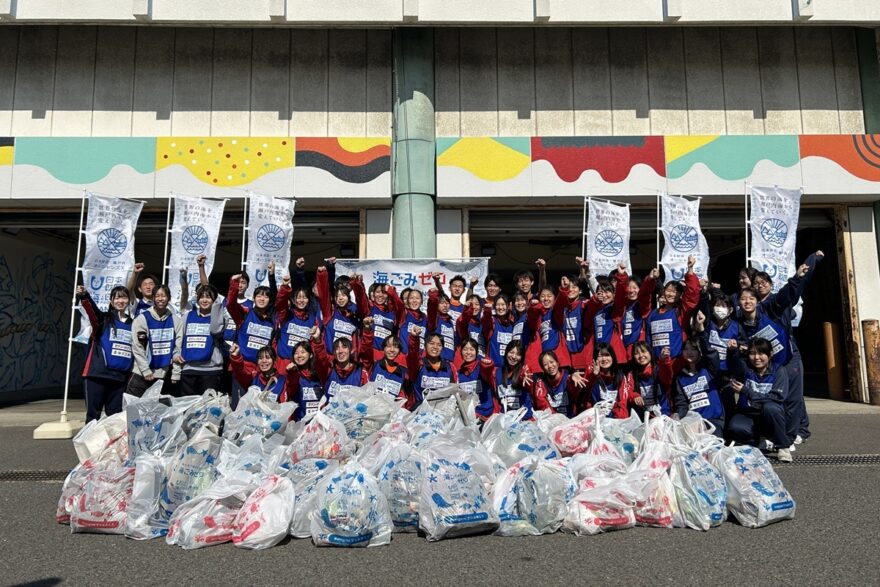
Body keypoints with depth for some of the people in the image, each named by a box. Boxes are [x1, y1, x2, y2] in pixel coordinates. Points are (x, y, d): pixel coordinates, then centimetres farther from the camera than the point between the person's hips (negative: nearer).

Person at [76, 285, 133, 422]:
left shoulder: (132, 324, 14)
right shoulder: (104, 319, 3)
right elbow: (91, 310, -21)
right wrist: (84, 297, -39)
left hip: (121, 377, 3)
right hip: (98, 374, -3)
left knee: (116, 415, 9)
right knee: (93, 413, -1)